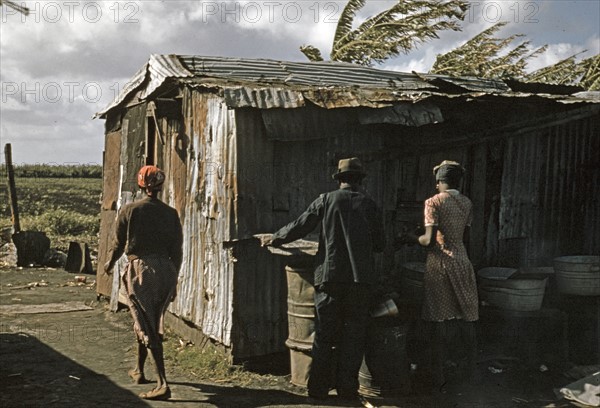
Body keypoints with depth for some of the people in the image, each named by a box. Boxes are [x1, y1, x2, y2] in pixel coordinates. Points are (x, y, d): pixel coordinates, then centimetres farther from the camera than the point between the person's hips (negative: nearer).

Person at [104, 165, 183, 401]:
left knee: (146, 328, -3)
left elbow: (119, 244, 4)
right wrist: (173, 281, 15)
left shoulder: (129, 211, -4)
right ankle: (139, 371, 38)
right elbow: (176, 251, 5)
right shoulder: (171, 214, 4)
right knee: (151, 324, 21)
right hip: (165, 272, 4)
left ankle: (163, 384, -15)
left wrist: (110, 263, 25)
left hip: (140, 269, -4)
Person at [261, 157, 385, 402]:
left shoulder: (326, 200, 1)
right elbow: (379, 245, 9)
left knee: (324, 334, 6)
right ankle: (347, 388, 8)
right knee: (354, 334, 7)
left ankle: (318, 388, 8)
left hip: (330, 274, 0)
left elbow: (299, 227, 4)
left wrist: (275, 239, 20)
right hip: (360, 277, 0)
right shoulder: (369, 204, 4)